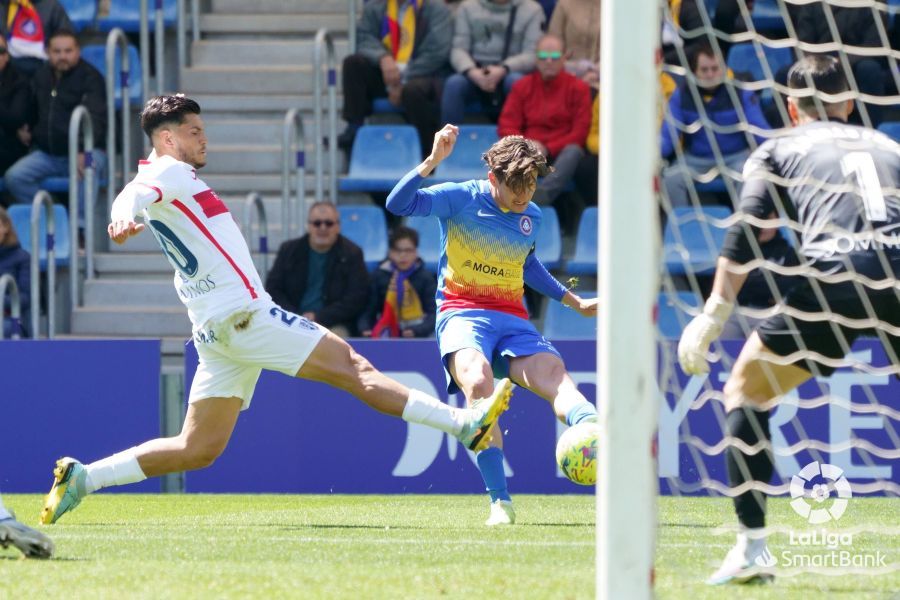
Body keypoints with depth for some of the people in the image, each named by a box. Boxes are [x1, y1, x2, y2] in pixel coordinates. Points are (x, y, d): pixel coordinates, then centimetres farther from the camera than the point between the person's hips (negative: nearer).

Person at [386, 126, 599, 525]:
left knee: (554, 374, -24)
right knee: (478, 381, -33)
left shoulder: (532, 217, 13)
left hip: (512, 319, 5)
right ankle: (500, 502, -30)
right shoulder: (460, 199, -3)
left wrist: (574, 302, 38)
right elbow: (398, 204, -15)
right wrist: (433, 161, -25)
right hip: (462, 311, -5)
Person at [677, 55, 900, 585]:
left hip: (833, 278, -2)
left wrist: (711, 318, 8)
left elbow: (743, 239, 10)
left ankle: (752, 548, 8)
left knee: (745, 391, 17)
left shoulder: (779, 149, 22)